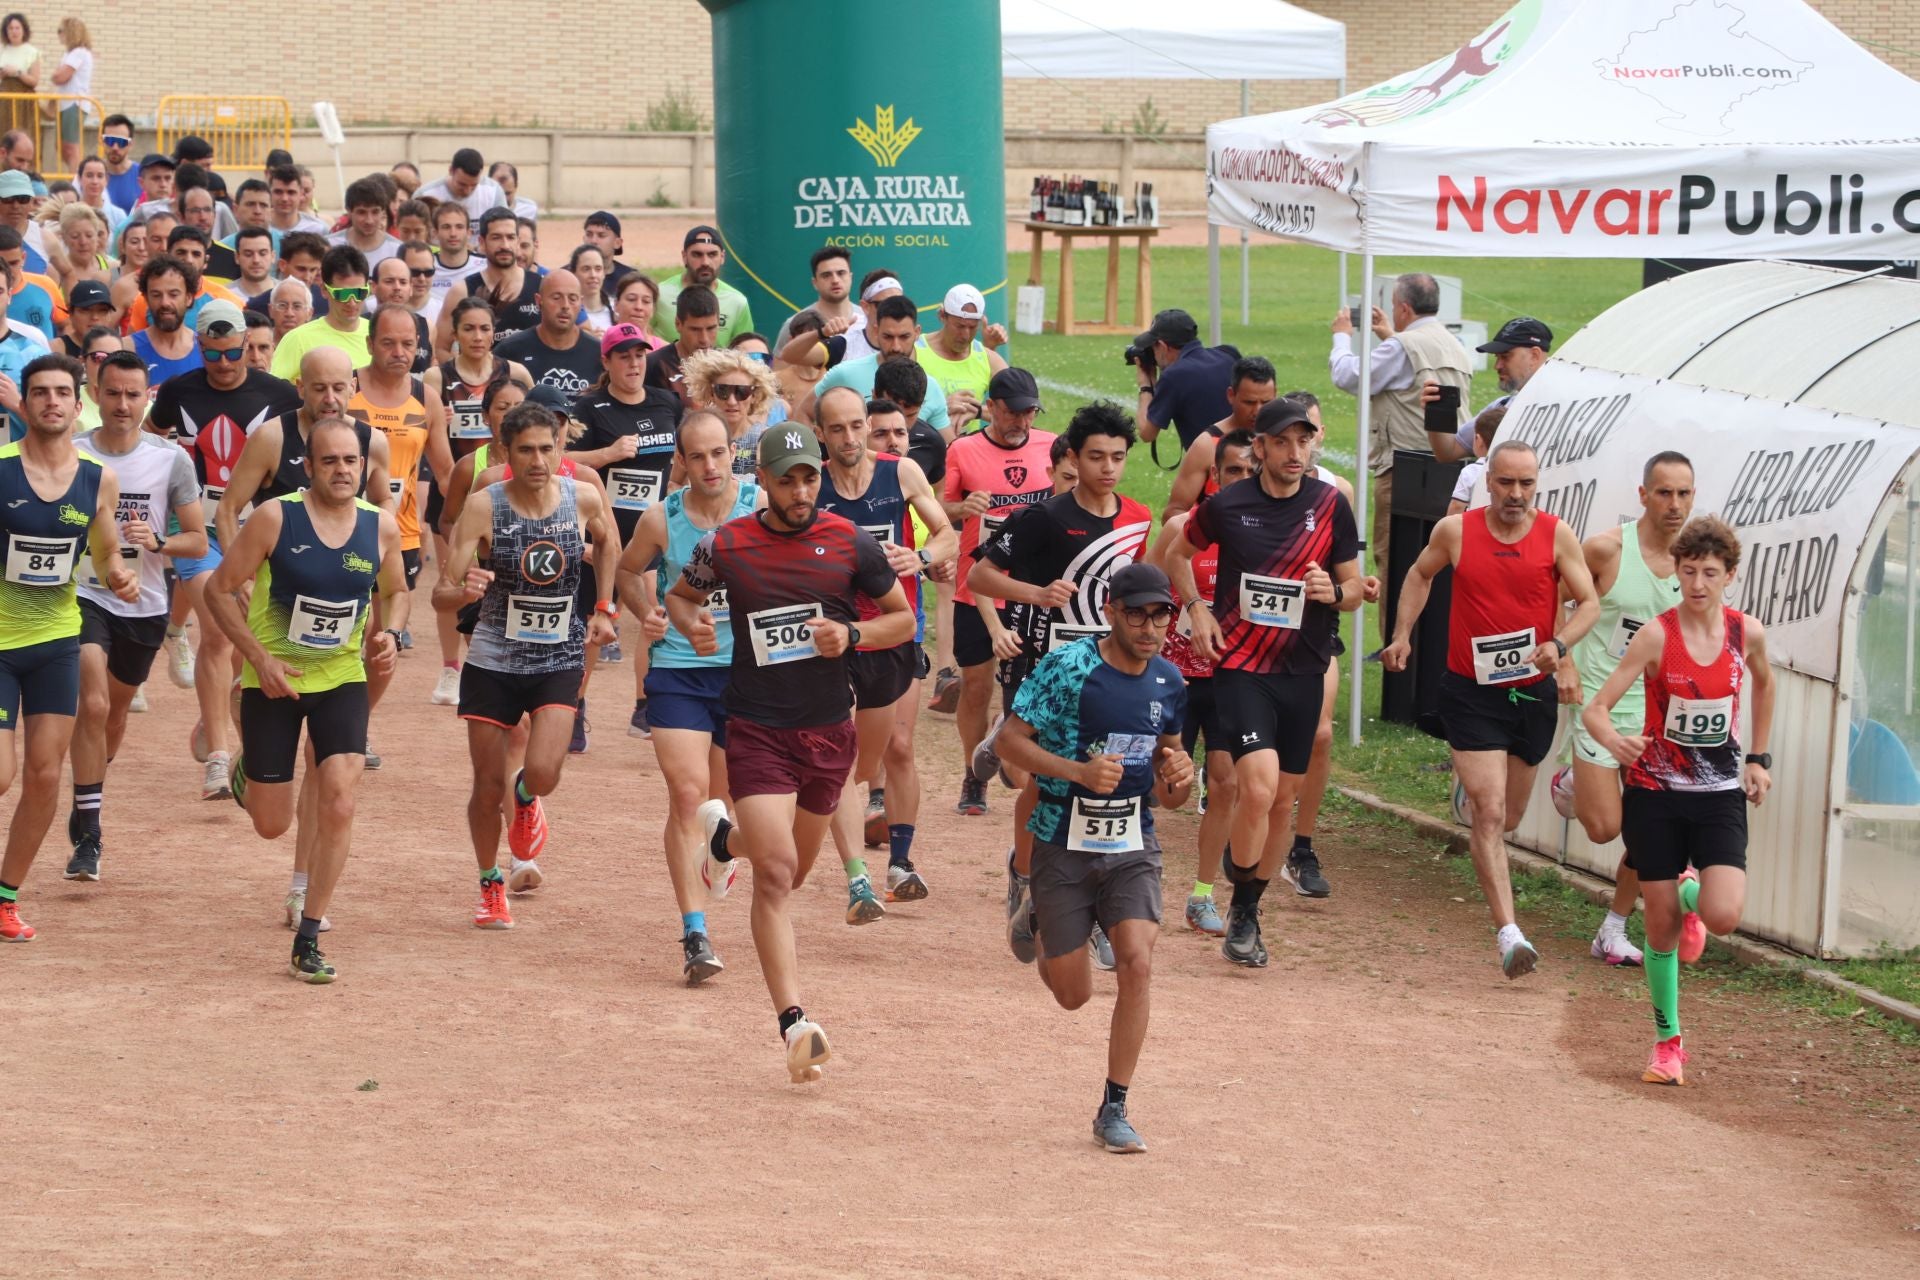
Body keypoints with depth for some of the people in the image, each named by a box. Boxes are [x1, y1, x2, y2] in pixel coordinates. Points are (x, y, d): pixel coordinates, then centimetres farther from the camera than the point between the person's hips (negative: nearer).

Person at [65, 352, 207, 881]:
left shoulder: (172, 459, -4)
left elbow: (198, 542, -1)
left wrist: (155, 542, -19)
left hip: (144, 604, 3)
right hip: (85, 594, -3)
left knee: (116, 714, 18)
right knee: (93, 705, -21)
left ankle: (87, 809, 44)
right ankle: (87, 836, -17)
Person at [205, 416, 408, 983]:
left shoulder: (381, 528, -5)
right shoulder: (275, 518, -15)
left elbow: (395, 592, 15)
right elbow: (219, 589, -9)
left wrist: (389, 634, -6)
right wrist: (260, 658, -17)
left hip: (343, 679, 2)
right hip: (273, 681, -2)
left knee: (338, 803, -16)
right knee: (272, 825, 5)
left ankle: (308, 941, -5)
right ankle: (247, 772, 45)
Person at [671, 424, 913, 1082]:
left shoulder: (851, 544, -3)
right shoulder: (725, 546, -5)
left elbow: (903, 617, 7)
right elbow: (679, 595, 14)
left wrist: (851, 635, -13)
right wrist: (693, 625, -8)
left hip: (829, 731, 3)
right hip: (758, 731, -3)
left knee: (793, 871, 20)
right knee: (776, 873, -16)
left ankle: (726, 836, 54)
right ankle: (795, 1022, -17)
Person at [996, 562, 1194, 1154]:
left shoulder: (1169, 683, 2)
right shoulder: (1066, 667, -14)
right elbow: (1010, 740, -13)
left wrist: (1175, 781, -7)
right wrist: (1079, 772, -26)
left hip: (1133, 845, 3)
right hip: (1064, 844, -3)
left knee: (1137, 963, -17)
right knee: (1072, 994, 5)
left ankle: (1114, 1110, -5)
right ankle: (1040, 928, 44)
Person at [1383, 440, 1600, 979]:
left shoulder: (1557, 535, -4)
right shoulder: (1455, 531, -4)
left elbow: (1589, 602, -1)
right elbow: (1420, 575, 16)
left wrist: (1559, 643, -19)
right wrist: (1402, 635, 8)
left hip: (1533, 693, 2)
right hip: (1471, 693, -2)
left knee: (1507, 818, 19)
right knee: (1490, 813, -15)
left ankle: (1468, 776, 57)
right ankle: (1508, 933, -18)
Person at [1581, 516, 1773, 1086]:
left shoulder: (1746, 633, -5)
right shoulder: (1656, 636, -14)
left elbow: (1763, 684, 19)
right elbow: (1595, 708, -18)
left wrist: (1757, 757, 16)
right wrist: (1614, 741, -39)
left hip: (1720, 794, 1)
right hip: (1656, 791, -1)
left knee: (1723, 915, -17)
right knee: (1661, 925, 2)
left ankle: (1691, 894, 21)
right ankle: (1667, 1043, 20)